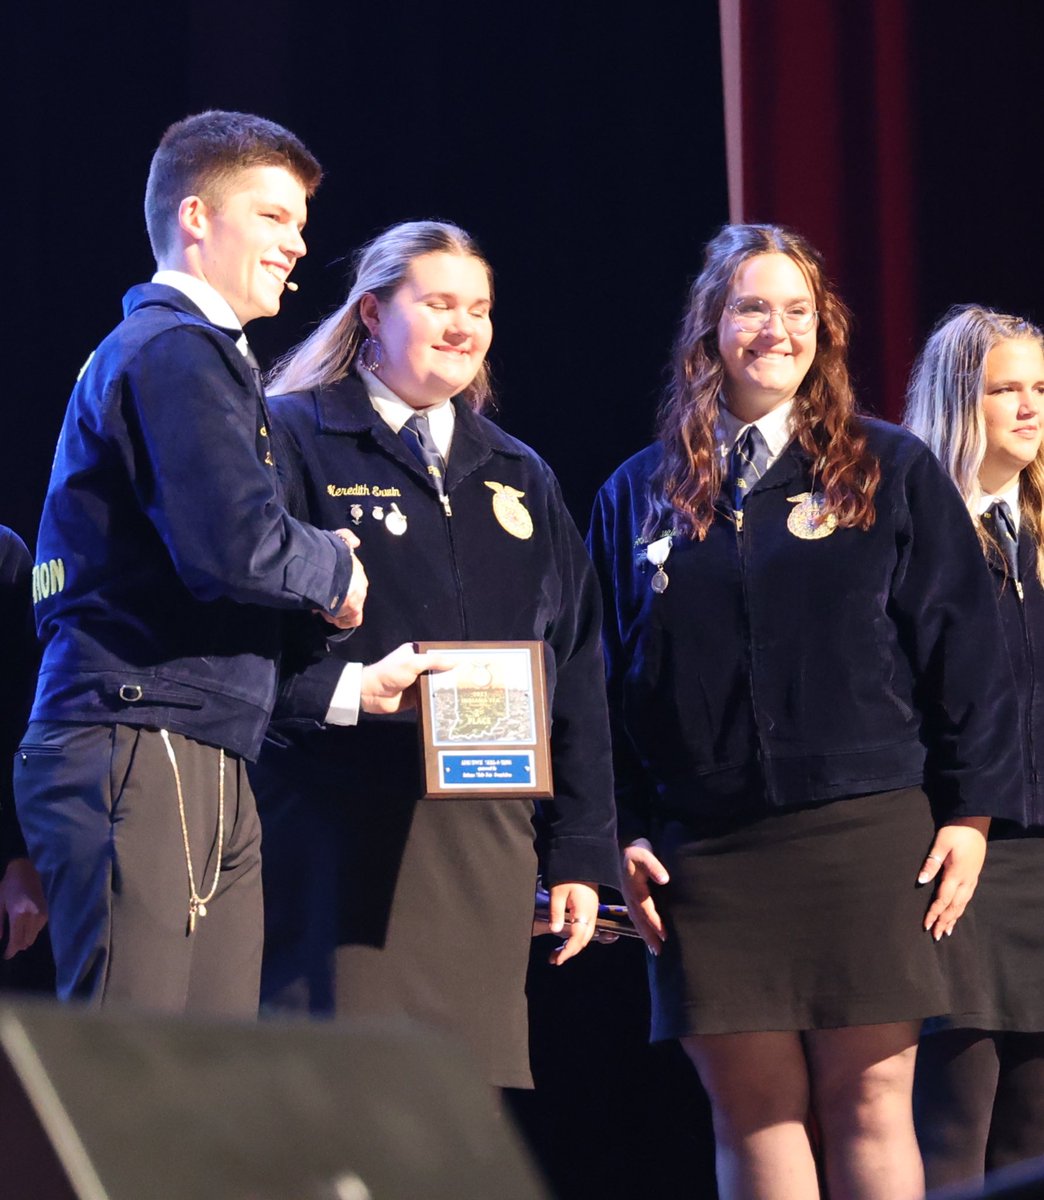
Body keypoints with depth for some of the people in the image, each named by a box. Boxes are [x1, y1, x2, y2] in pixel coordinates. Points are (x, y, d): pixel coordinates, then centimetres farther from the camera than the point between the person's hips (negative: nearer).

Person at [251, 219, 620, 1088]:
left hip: (488, 843, 5)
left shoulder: (520, 478, 22)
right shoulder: (293, 440, 5)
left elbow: (577, 680, 19)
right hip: (341, 829, -5)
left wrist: (581, 853, 12)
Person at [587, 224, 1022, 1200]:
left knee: (868, 1102, -2)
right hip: (706, 852, 2)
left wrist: (968, 808, -1)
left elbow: (958, 644, 5)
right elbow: (609, 674, 12)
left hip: (866, 834, -2)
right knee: (751, 1111, 1)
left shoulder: (891, 472, 7)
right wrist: (625, 834, 4)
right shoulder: (638, 495, 12)